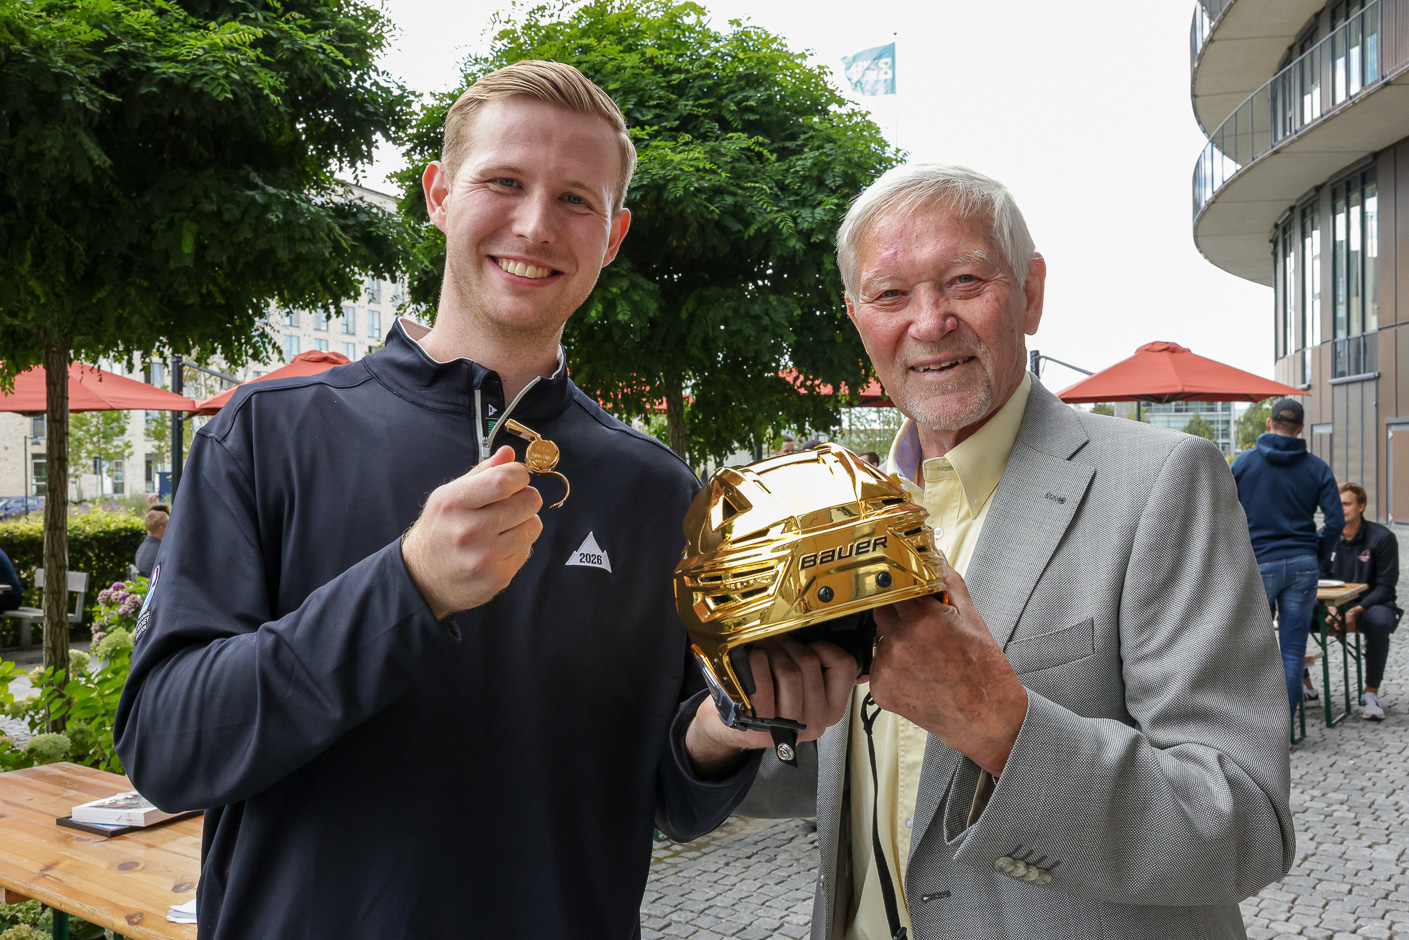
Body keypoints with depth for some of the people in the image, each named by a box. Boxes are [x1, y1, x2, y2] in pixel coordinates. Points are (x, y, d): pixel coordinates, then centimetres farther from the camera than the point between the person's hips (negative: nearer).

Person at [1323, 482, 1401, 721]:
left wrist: (1357, 610, -24)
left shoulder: (1382, 538, -9)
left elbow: (1385, 586, -11)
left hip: (1371, 603, -3)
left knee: (1379, 621, -39)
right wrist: (1330, 607, -19)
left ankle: (1371, 693, -23)